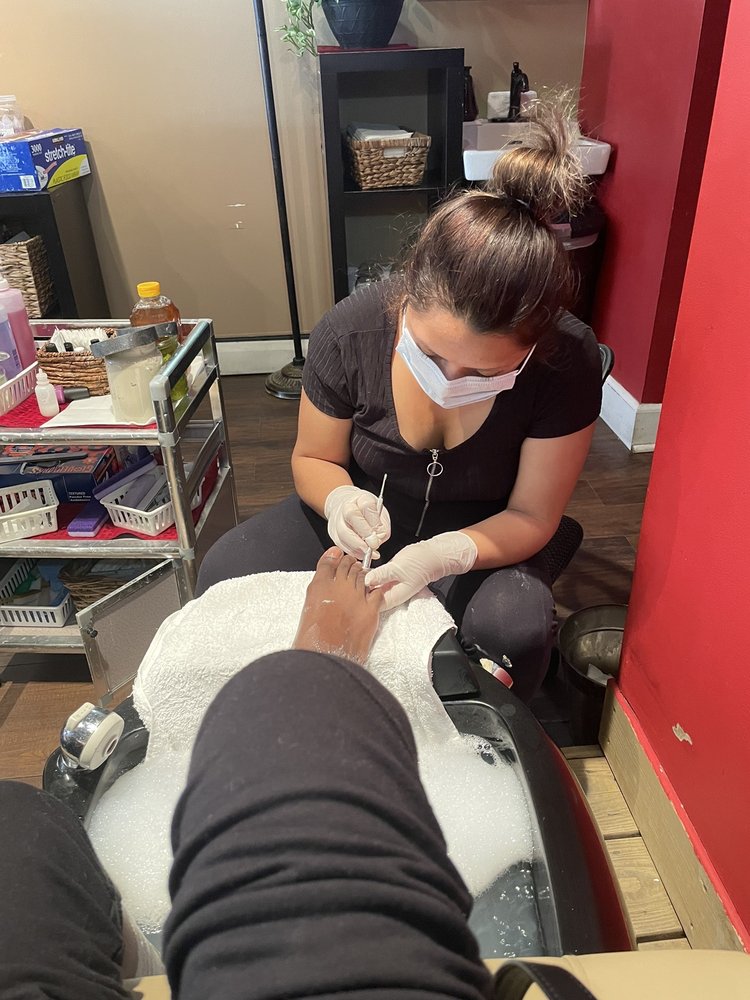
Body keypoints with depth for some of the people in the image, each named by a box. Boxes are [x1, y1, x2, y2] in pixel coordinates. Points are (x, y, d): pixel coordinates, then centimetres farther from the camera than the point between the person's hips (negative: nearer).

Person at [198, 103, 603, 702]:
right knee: (225, 572, -21)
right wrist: (339, 498, -28)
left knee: (514, 629, -33)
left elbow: (532, 516, -15)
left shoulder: (567, 363, -24)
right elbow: (314, 458, -4)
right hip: (363, 514, 2)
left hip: (479, 538, -1)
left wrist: (444, 555, -35)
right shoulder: (351, 330, -21)